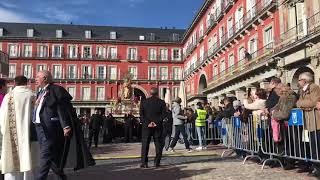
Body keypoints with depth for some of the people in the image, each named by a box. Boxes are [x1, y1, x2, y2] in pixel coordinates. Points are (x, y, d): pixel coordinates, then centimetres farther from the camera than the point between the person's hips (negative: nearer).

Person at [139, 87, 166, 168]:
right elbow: (163, 114, -7)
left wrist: (147, 123, -7)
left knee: (145, 144, 5)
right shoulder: (161, 102, 0)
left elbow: (141, 114, -4)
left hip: (147, 126, 0)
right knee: (158, 144, 7)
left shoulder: (143, 102, 3)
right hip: (158, 126, 0)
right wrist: (157, 122, -8)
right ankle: (157, 162, 7)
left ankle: (144, 163, 2)